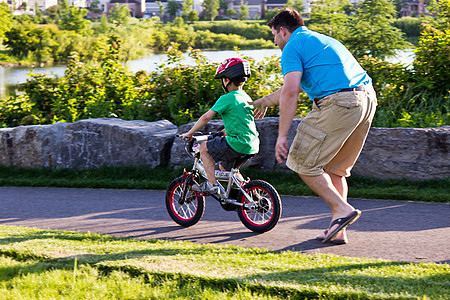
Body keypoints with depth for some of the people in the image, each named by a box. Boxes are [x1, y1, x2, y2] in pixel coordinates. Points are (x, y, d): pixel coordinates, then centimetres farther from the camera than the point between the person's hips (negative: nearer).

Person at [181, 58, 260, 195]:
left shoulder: (226, 99, -10)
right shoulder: (246, 97, 15)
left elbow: (206, 117, -10)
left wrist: (190, 133, 0)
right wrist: (227, 130, 38)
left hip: (237, 145, -8)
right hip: (253, 146, 8)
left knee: (204, 147, 7)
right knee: (224, 167, 28)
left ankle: (212, 184, 1)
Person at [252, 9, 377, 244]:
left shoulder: (293, 47, 3)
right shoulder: (322, 40, 31)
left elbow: (290, 92, -11)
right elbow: (293, 87, 43)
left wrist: (282, 136, -10)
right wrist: (264, 101, 56)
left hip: (338, 103, -9)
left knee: (304, 164, 2)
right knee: (335, 168, 18)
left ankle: (342, 209, -5)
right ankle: (338, 231, 15)